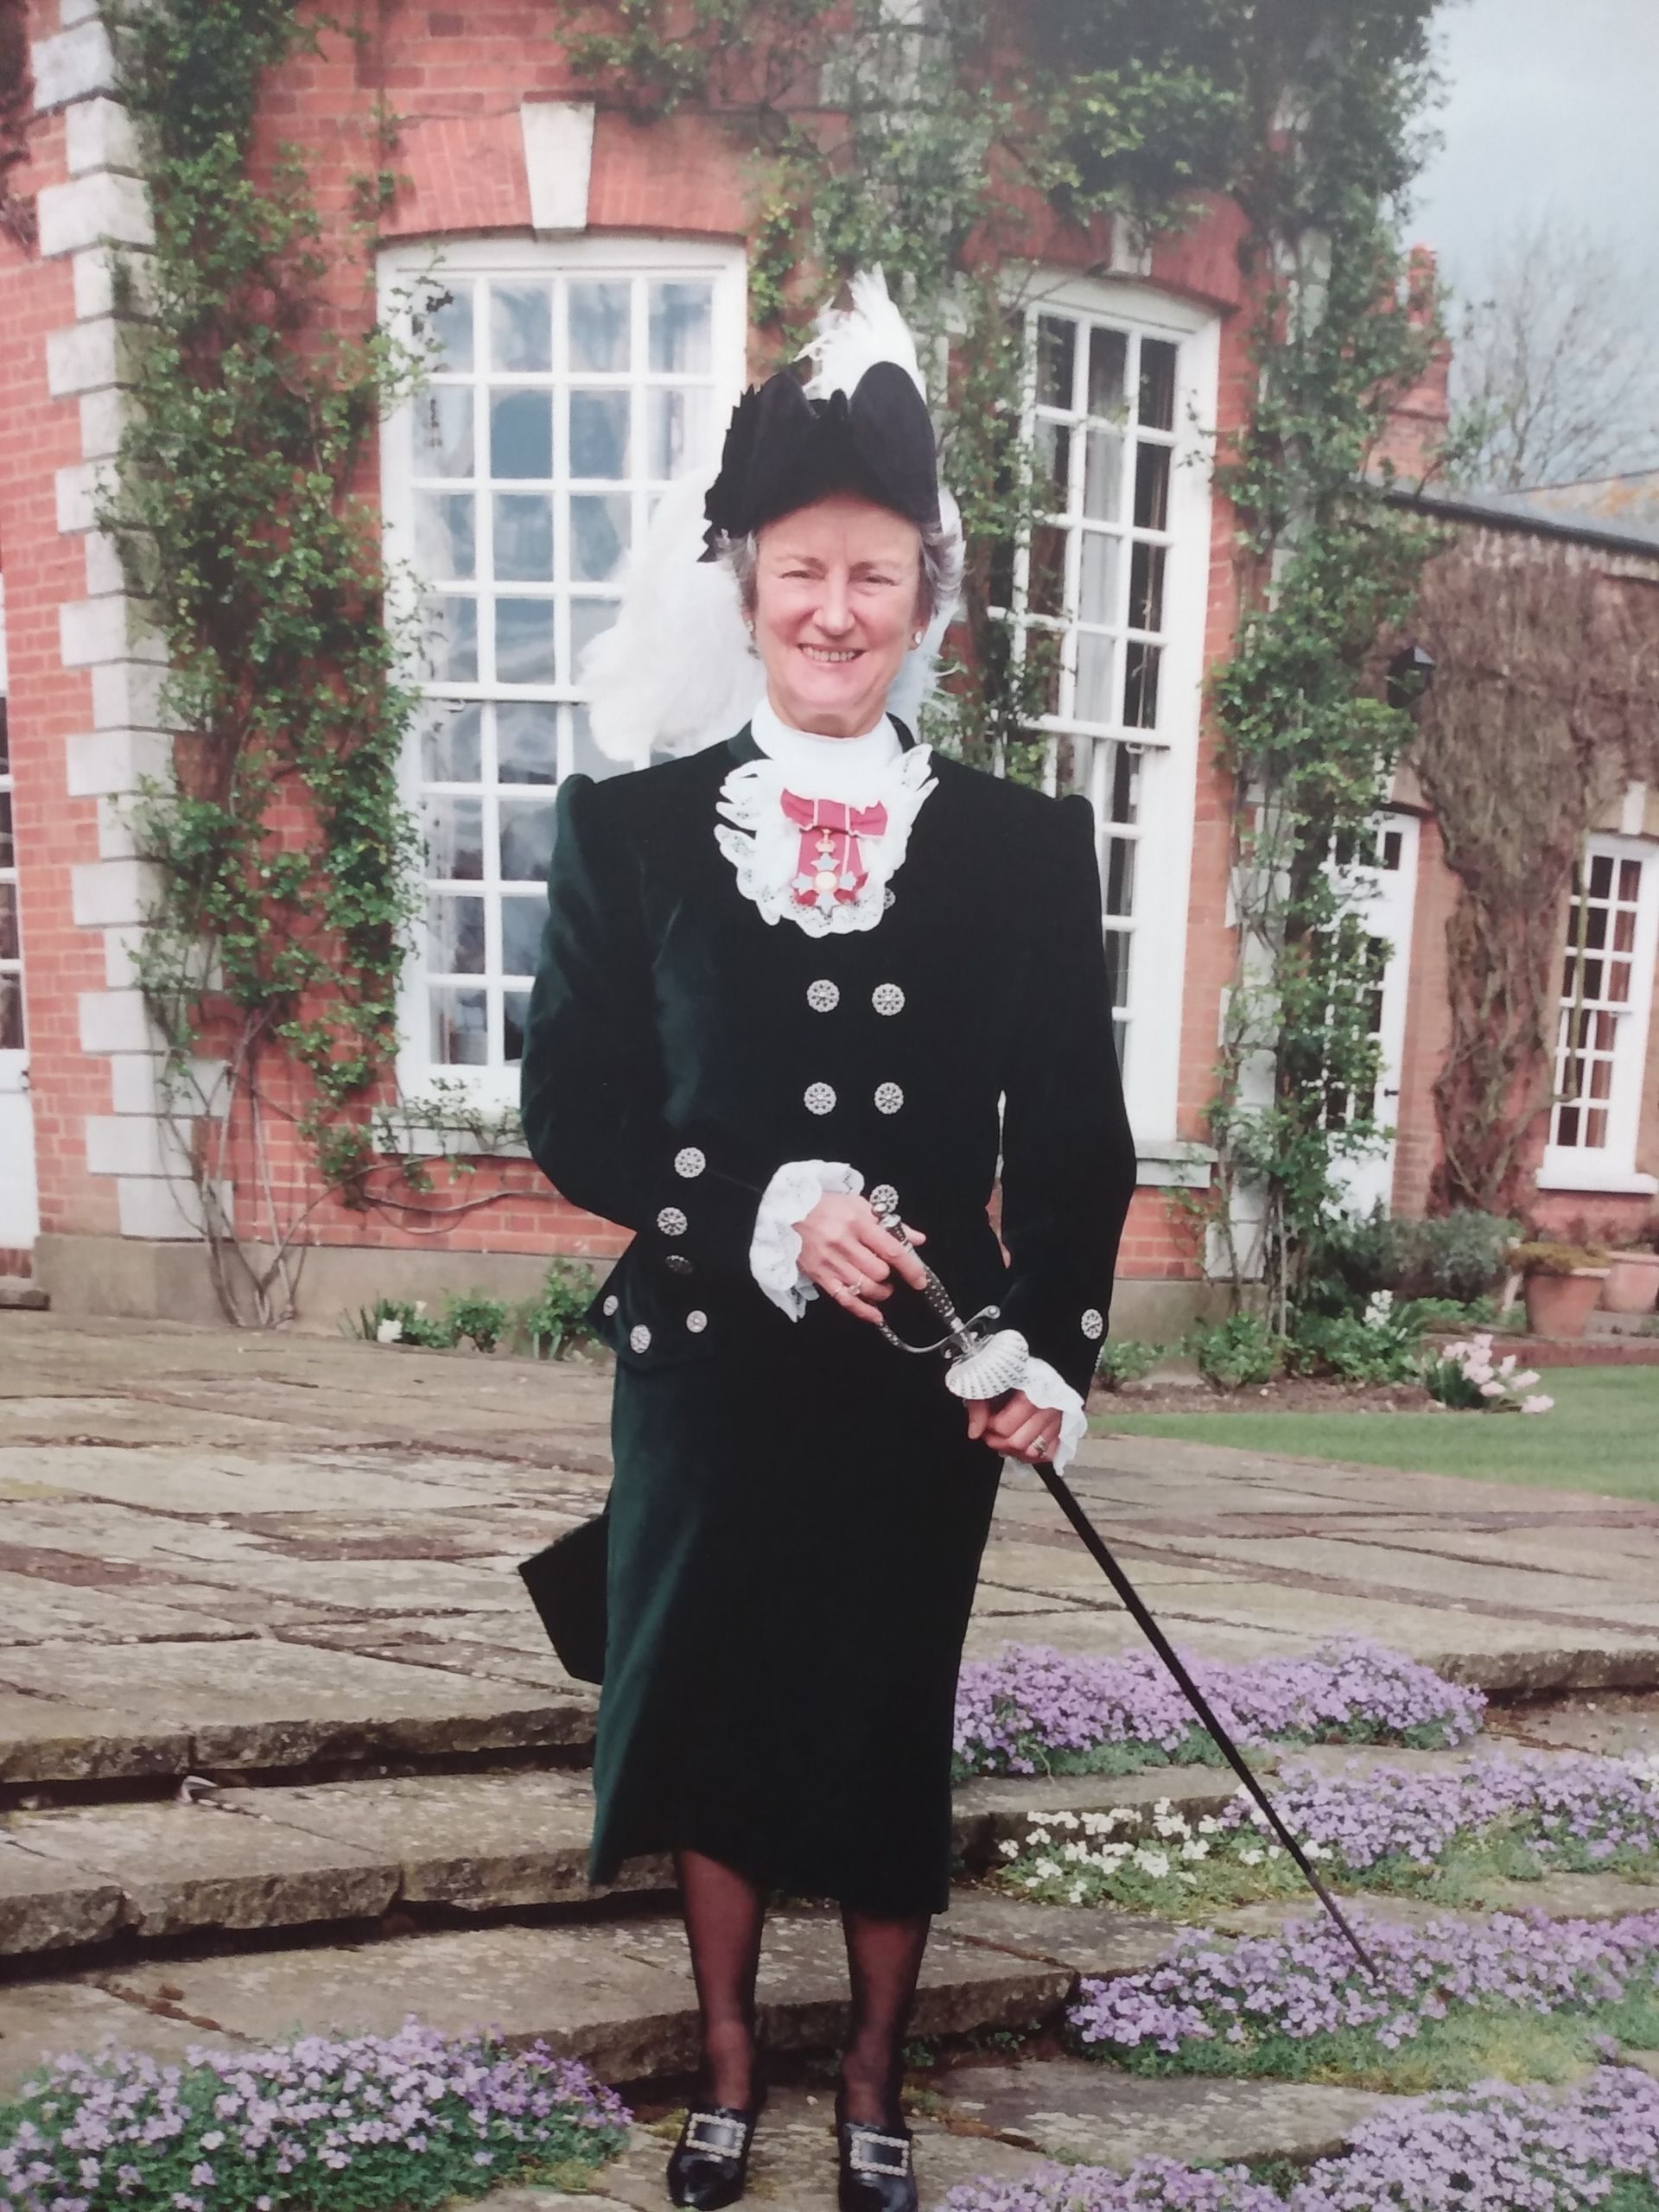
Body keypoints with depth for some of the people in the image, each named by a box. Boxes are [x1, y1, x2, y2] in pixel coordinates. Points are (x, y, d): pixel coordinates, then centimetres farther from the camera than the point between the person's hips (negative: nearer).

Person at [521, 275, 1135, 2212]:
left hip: (926, 1381, 1)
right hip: (707, 1374, 0)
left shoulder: (1024, 846, -1)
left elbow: (1073, 1136, 1)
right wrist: (762, 1216, -19)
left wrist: (1052, 1355, -11)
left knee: (887, 1738, 13)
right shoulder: (631, 828, -4)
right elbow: (571, 1107, -5)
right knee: (707, 1717, 13)